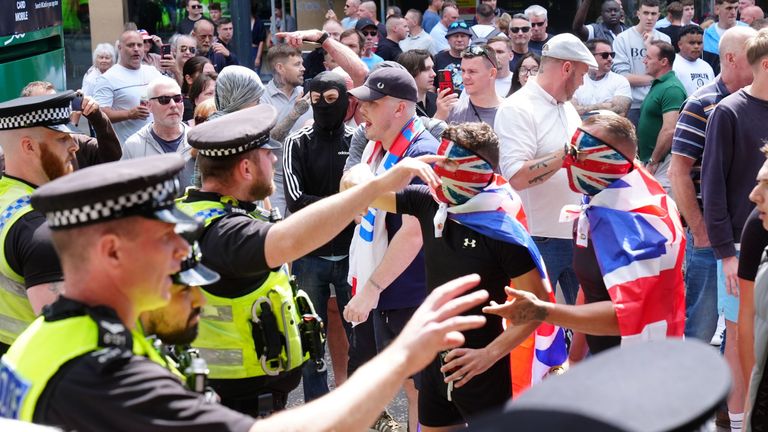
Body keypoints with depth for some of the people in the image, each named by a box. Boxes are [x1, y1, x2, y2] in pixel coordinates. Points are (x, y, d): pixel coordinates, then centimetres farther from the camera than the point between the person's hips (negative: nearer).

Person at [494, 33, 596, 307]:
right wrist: (569, 153, -24)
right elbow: (518, 177, -24)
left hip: (577, 234, 8)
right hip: (540, 240, -8)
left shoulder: (568, 108, 14)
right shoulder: (517, 109, -13)